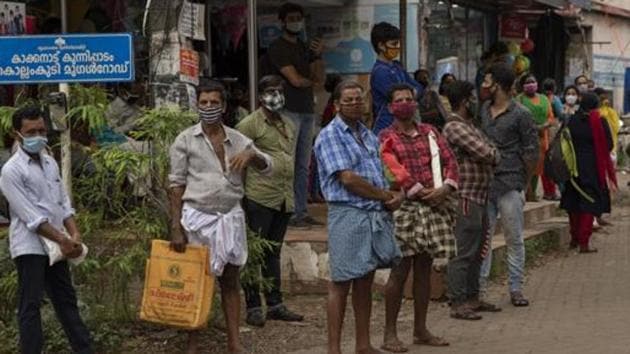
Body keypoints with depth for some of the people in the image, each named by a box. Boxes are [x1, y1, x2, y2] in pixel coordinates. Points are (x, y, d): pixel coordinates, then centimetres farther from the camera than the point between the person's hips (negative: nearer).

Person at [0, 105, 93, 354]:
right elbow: (31, 217, -17)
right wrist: (63, 240, -17)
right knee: (30, 306, -2)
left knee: (66, 300, 14)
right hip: (30, 246, -7)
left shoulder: (50, 162, 10)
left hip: (55, 245, 7)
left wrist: (74, 235, -4)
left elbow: (63, 203, 11)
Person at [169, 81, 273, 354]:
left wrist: (252, 155, -18)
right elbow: (176, 184, -2)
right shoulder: (185, 141, -1)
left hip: (230, 216, 3)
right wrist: (175, 227, -8)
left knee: (230, 281, 8)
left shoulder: (237, 140, 8)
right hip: (197, 217, -3)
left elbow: (267, 168, 5)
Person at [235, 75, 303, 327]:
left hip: (284, 199, 7)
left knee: (273, 252, 14)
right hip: (260, 197, -7)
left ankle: (275, 305, 20)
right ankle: (253, 308, 1)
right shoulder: (250, 124, -6)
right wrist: (240, 190, -11)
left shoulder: (289, 125, 18)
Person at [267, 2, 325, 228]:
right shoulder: (278, 48, -4)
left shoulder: (305, 48, 20)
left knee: (303, 166, 8)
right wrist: (311, 81, 6)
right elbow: (295, 80, -13)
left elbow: (319, 78, 12)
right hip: (289, 110, -8)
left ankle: (302, 212, 12)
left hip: (307, 111, 8)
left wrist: (318, 56, -3)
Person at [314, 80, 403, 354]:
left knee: (365, 282, 12)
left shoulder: (368, 135, 17)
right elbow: (348, 179, -15)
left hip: (376, 215, 7)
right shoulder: (330, 136, -7)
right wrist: (384, 195, -9)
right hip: (347, 215, -7)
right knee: (341, 284, -3)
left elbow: (381, 174, 19)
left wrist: (395, 194, -2)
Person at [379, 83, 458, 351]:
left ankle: (420, 329, 18)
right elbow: (395, 171, -12)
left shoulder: (429, 132, 15)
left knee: (424, 268, 10)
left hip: (434, 207, 5)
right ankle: (390, 334, 0)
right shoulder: (386, 138, -1)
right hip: (404, 208, -5)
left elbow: (449, 160, 9)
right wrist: (420, 192, -17)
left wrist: (446, 187, -8)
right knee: (400, 270, -5)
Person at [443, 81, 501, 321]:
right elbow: (487, 154, -19)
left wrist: (491, 155, -3)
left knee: (476, 252, 15)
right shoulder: (455, 128, -15)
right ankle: (457, 304, -5)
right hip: (466, 198, -10)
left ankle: (472, 298, 24)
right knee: (463, 253, -8)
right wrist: (494, 156, 2)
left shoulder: (469, 126, 19)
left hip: (480, 197, 10)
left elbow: (491, 151, 18)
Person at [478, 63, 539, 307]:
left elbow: (531, 152, -2)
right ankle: (479, 288, 10)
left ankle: (516, 289, 11)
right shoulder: (482, 111, 12)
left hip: (509, 186, -4)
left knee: (514, 239, 3)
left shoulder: (521, 115, -4)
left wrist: (523, 184, 0)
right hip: (483, 184, 4)